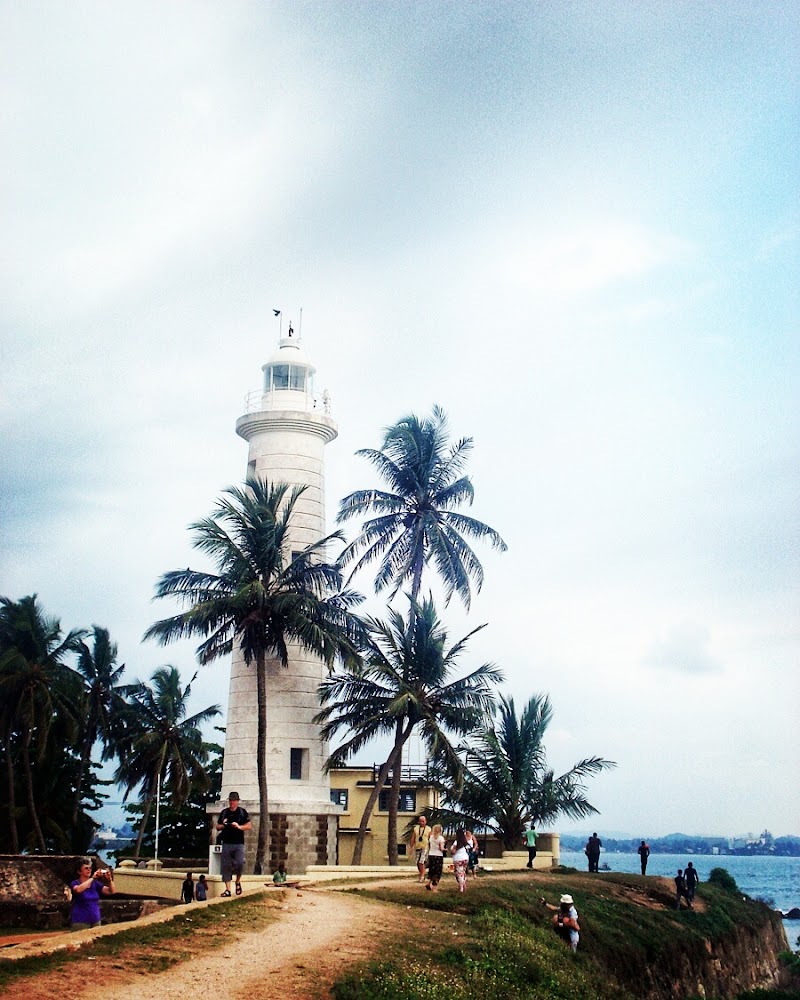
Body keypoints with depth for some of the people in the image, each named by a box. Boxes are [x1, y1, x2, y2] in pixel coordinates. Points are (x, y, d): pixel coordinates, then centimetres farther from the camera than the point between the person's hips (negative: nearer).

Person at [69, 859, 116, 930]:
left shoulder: (95, 884, 8)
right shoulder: (75, 883, -3)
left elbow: (112, 891, 0)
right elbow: (78, 890, -28)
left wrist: (110, 879, -17)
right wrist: (93, 878, -28)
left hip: (95, 921, 5)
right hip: (80, 922, -4)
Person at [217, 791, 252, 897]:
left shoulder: (242, 812, 5)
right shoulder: (224, 812, 13)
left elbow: (249, 826, 4)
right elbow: (218, 827, 18)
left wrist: (239, 827, -13)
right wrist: (223, 825, -4)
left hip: (239, 843, -3)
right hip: (226, 843, 3)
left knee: (239, 863, -17)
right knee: (226, 866, -3)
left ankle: (238, 882, 9)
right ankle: (228, 889, 2)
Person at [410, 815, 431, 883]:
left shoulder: (428, 829, 2)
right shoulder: (416, 829, 9)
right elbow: (413, 839, 11)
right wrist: (412, 847, 6)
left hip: (425, 848, -4)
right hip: (417, 848, 4)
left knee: (421, 862, -15)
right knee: (418, 863, 6)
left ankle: (422, 876, -5)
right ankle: (422, 876, 20)